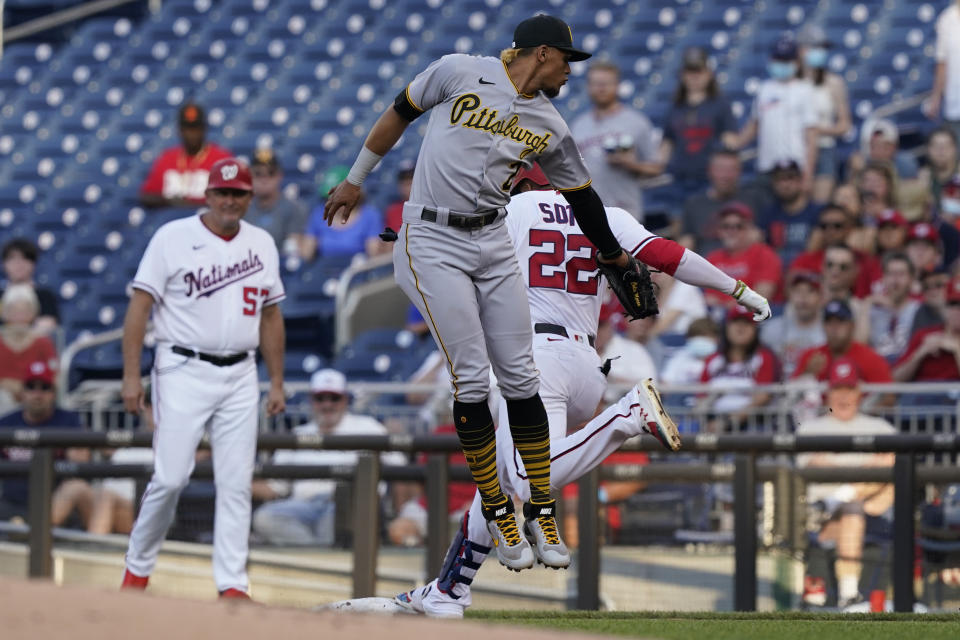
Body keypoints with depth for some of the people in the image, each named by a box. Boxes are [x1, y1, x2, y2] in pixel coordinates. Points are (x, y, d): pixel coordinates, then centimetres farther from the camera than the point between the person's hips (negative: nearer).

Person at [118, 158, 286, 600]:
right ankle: (137, 569, 9)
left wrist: (277, 382, 13)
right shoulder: (173, 238, -2)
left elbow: (270, 317, 18)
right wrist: (131, 375, -11)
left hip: (240, 377, 4)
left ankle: (232, 584, 1)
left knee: (236, 484, -1)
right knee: (171, 477, -9)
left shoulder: (262, 245, 12)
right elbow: (140, 306, -4)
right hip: (184, 372, -4)